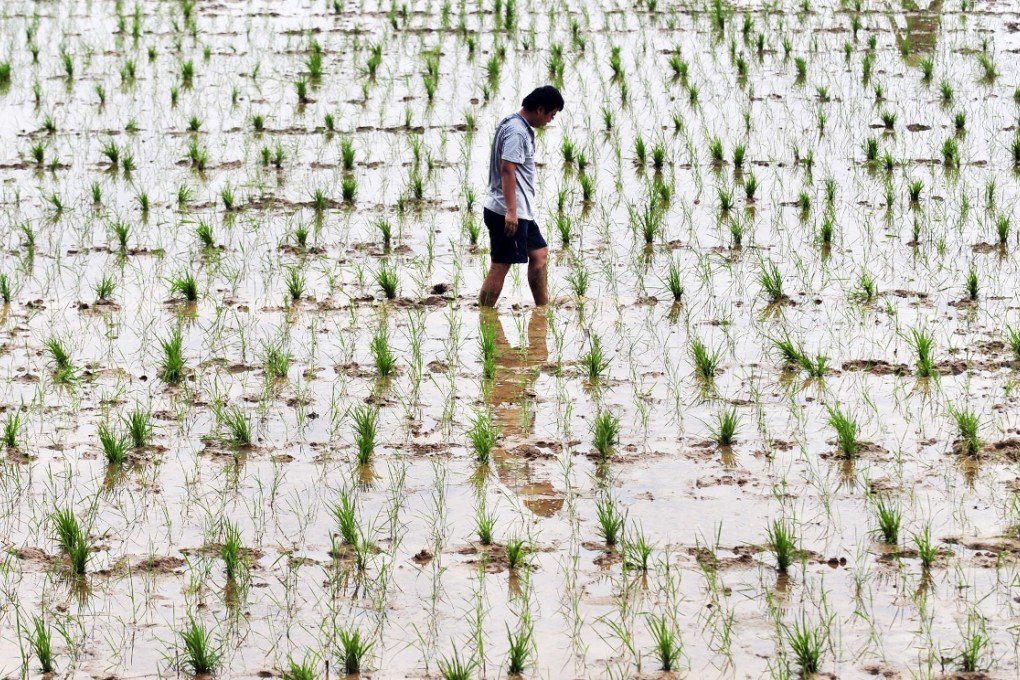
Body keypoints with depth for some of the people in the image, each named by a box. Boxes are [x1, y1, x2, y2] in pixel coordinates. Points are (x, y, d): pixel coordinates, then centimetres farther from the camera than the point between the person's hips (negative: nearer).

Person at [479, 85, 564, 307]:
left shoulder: (521, 128, 15)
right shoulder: (517, 131, -17)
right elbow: (507, 170, -25)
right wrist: (511, 211, -28)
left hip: (520, 211, 11)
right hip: (508, 212, -11)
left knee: (539, 253, 18)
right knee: (500, 266, -7)